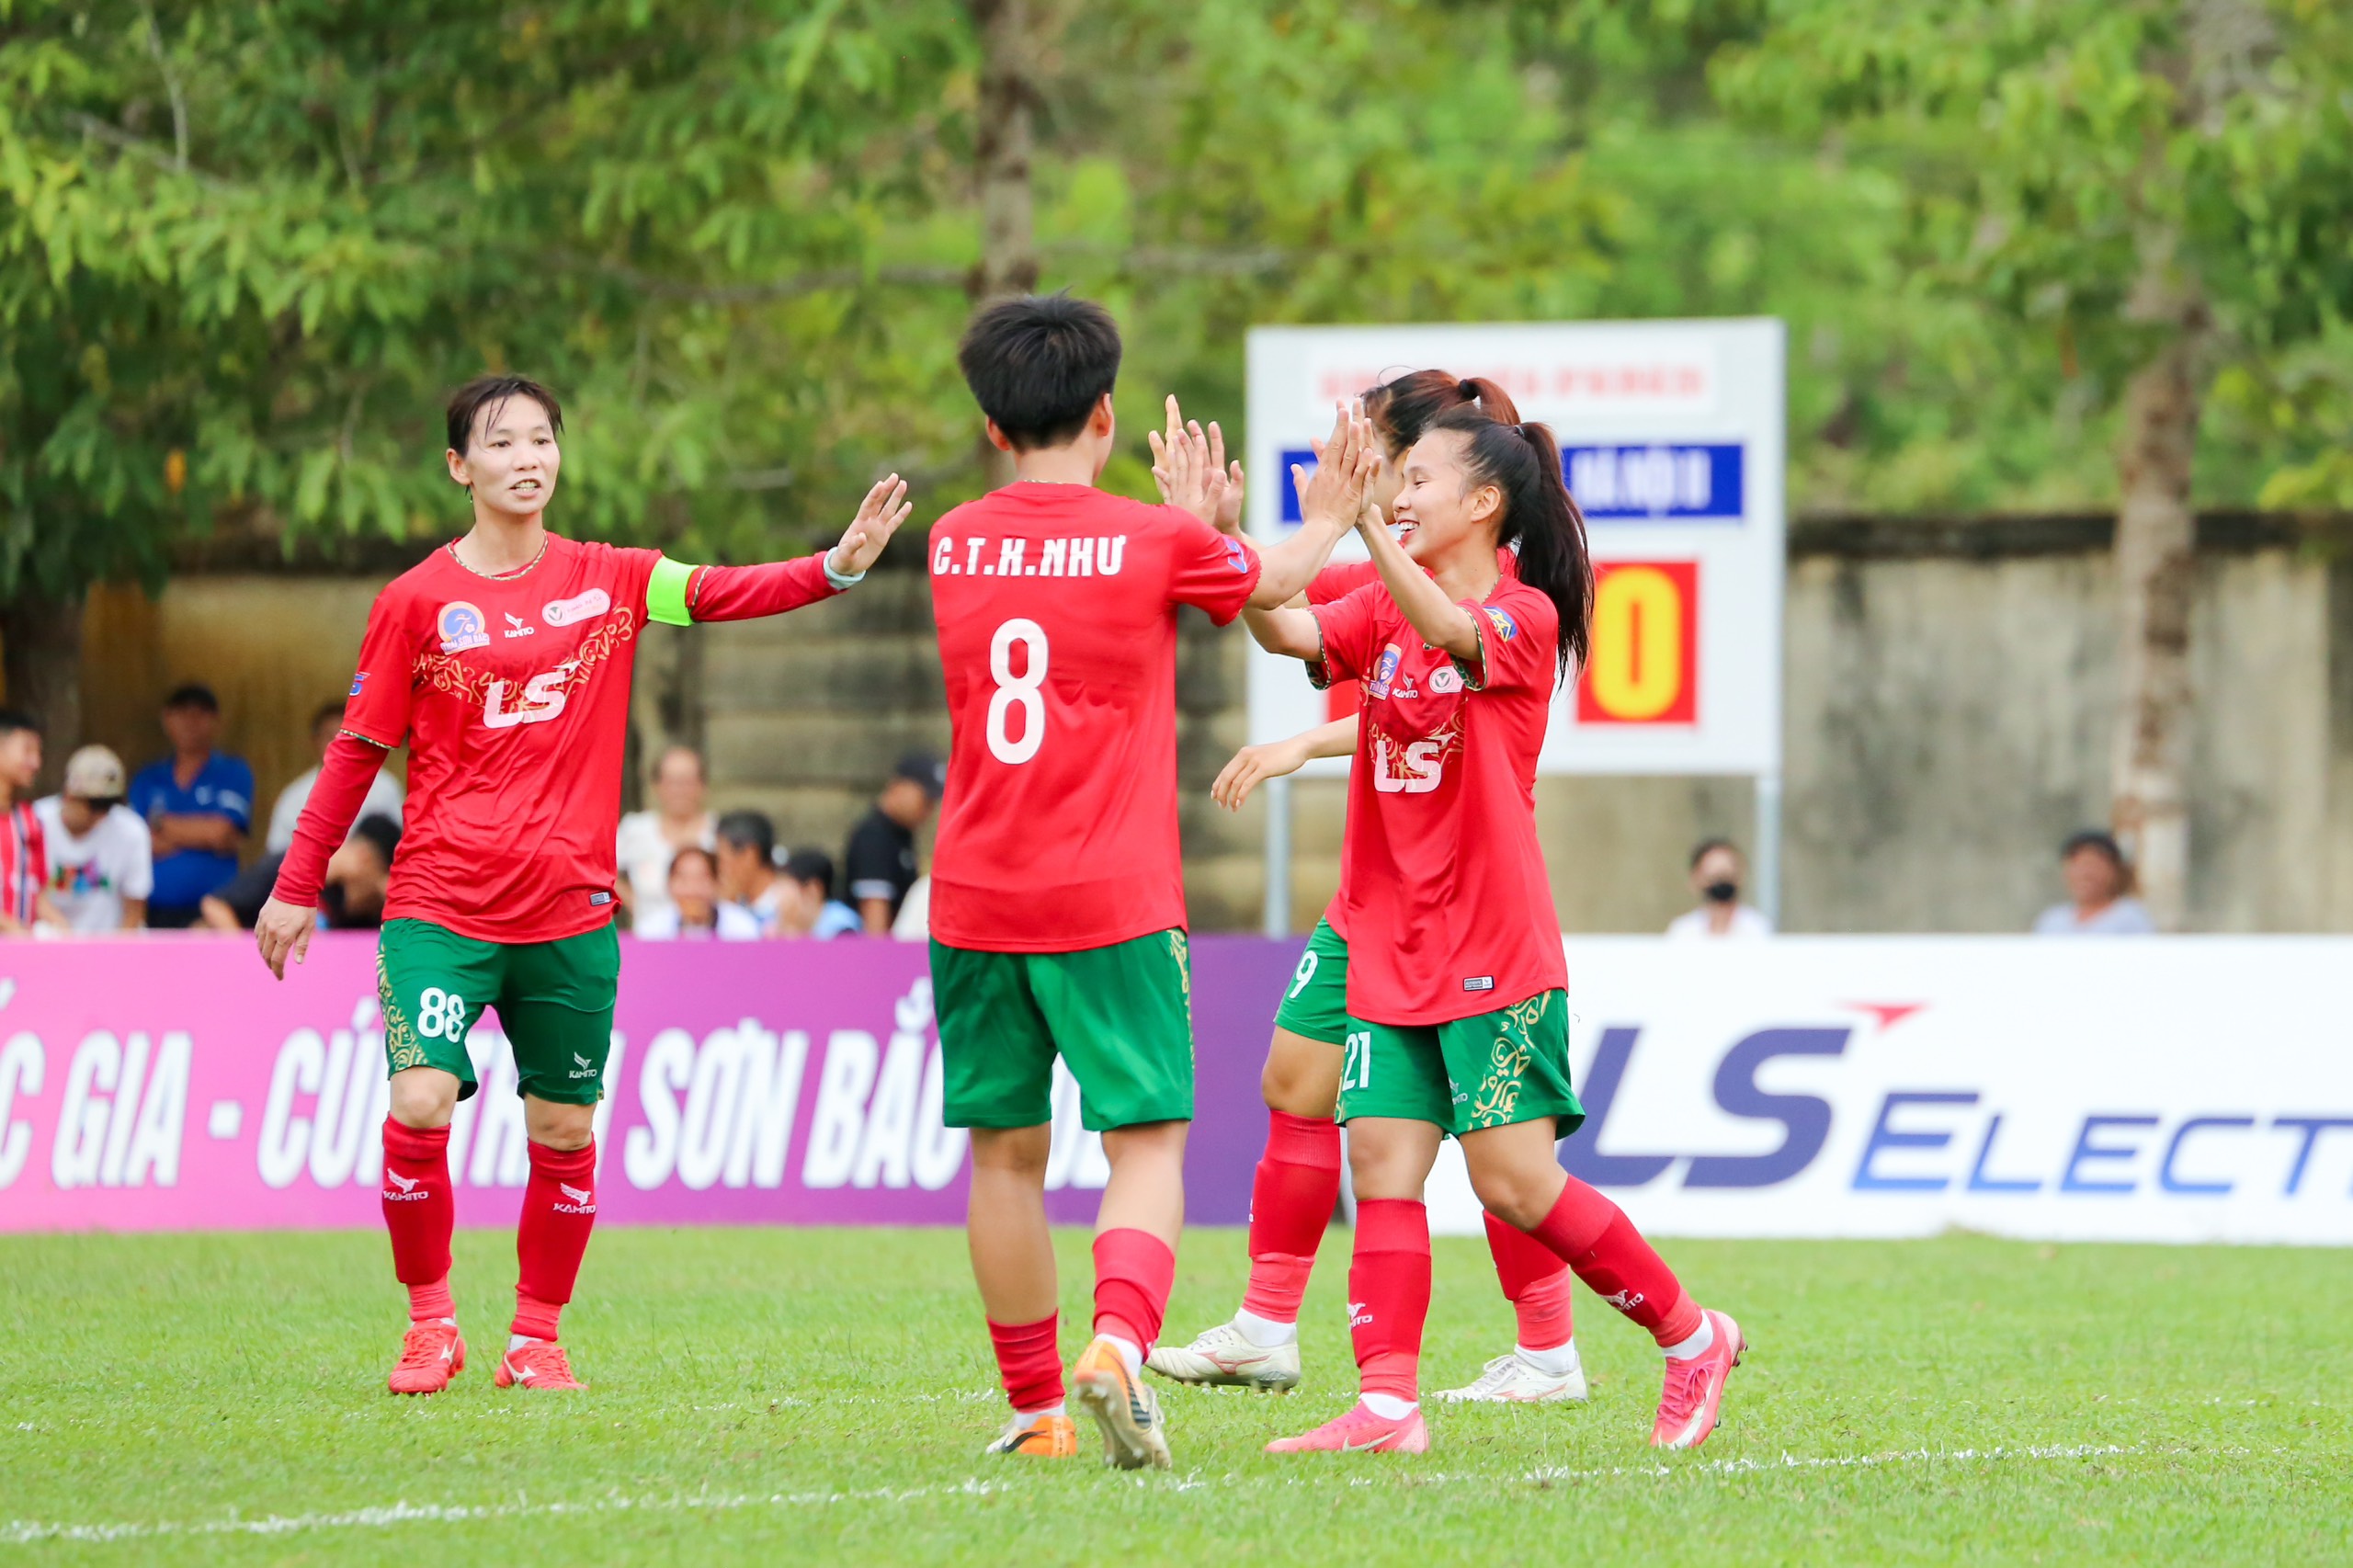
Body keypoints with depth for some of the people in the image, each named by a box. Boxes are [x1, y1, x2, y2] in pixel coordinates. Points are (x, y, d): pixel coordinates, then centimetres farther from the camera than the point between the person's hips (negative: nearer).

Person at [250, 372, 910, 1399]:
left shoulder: (607, 582, 6)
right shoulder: (417, 602, 1)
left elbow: (725, 592, -8)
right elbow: (357, 751, 6)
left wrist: (836, 567, -26)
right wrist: (296, 886, 7)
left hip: (570, 912, 2)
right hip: (441, 907, -2)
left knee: (564, 1130, 5)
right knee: (420, 1104, -16)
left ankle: (537, 1340, 19)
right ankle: (430, 1325, 1)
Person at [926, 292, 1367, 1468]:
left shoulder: (954, 545, 6)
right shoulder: (1157, 544, -4)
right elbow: (1267, 584, 17)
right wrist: (1329, 521, 36)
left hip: (974, 903, 3)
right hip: (1114, 905, -3)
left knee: (1005, 1152, 10)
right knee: (1146, 1140, -2)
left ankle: (1036, 1406, 13)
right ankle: (1118, 1342, -27)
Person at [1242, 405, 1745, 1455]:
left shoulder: (1525, 615, -8)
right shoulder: (1384, 612, 12)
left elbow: (1451, 636, -30)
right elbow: (1285, 632, -4)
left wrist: (1362, 524, -43)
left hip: (1494, 953, -6)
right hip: (1389, 953, 6)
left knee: (1514, 1181, -7)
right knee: (1381, 1163, -6)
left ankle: (1691, 1337, 10)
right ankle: (1388, 1403, -9)